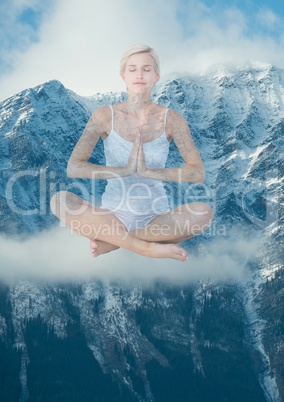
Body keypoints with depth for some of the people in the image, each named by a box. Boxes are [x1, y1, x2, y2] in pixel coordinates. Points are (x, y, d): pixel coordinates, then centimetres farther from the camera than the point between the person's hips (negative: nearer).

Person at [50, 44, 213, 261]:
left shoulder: (171, 119, -2)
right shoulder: (105, 116, -3)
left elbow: (198, 173, -11)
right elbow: (73, 168, -13)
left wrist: (149, 171, -26)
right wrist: (125, 170, -26)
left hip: (156, 217, 0)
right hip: (114, 215, 0)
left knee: (204, 212, -30)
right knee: (60, 200, -28)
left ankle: (113, 241, -19)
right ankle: (149, 248, -25)